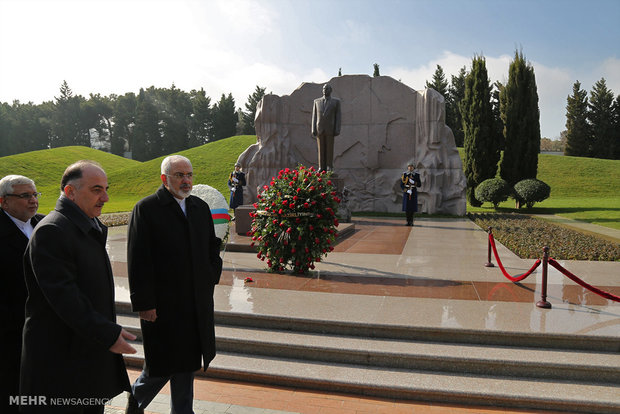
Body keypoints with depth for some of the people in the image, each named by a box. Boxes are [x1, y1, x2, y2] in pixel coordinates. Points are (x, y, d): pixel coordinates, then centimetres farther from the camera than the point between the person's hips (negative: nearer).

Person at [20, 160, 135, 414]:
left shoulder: (91, 228, 11)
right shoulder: (51, 232, -19)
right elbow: (63, 296, -25)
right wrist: (108, 334, -25)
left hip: (93, 352, 9)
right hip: (59, 358, -9)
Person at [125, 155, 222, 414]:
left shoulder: (201, 207, 10)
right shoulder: (146, 209, -8)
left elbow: (213, 248, 19)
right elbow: (138, 261, -11)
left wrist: (211, 279, 8)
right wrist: (144, 303, -14)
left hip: (198, 303, 6)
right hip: (163, 304, -5)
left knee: (187, 363, 16)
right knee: (163, 364, 6)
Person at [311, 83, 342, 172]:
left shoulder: (336, 101, 2)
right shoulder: (317, 101, 9)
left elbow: (338, 116, -1)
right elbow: (314, 116, 7)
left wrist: (337, 130, -10)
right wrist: (313, 130, -2)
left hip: (330, 129, -2)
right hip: (319, 129, 2)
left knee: (329, 149, -1)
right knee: (321, 149, 3)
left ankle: (329, 168, 4)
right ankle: (321, 168, 7)